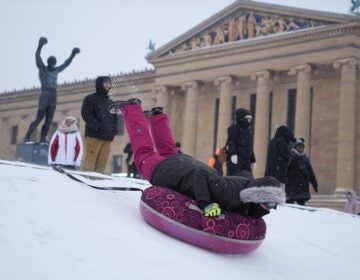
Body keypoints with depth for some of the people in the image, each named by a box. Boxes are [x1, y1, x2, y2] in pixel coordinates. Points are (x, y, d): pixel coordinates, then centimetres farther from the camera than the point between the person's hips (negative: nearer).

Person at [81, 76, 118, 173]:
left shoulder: (111, 102, 23)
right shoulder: (90, 99, 5)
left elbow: (115, 118, 27)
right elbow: (86, 114, -7)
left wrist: (113, 130, 8)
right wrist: (96, 126, -17)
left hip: (107, 137, 6)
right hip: (94, 136, -6)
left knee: (101, 165, 2)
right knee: (89, 164, -11)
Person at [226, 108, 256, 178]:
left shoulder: (248, 130, 21)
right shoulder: (233, 128, -4)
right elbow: (230, 142, -16)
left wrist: (253, 160, 25)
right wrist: (233, 154, -30)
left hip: (246, 160, 8)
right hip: (236, 159, -8)